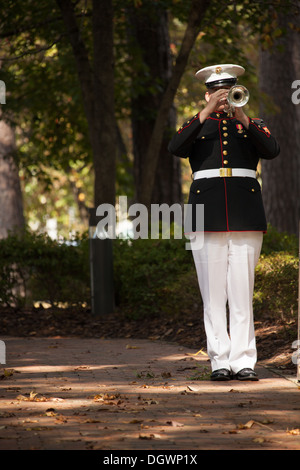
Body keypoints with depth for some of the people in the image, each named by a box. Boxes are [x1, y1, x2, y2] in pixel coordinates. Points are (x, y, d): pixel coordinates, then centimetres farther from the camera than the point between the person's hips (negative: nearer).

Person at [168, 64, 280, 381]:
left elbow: (271, 150, -5)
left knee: (243, 289, -5)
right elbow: (176, 148, -7)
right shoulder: (197, 126, 16)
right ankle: (220, 361, 1)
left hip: (245, 211, 0)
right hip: (207, 214, 0)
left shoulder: (252, 125, 16)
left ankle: (244, 361, -4)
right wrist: (207, 113, -14)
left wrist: (242, 117, -16)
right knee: (214, 292, -2)